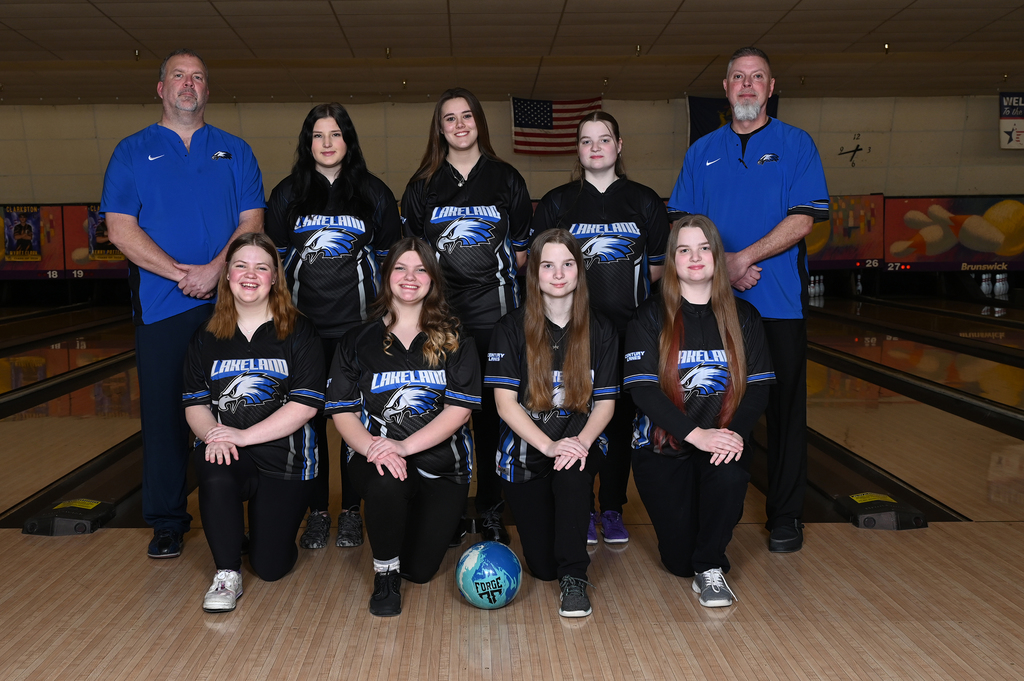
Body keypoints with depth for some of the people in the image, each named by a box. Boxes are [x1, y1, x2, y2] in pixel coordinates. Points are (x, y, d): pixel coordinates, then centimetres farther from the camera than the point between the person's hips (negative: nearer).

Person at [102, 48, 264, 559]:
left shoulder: (235, 152, 11)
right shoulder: (133, 152, 8)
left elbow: (252, 223, 2)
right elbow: (120, 229, -1)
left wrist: (215, 270, -14)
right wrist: (181, 273, -11)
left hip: (228, 303, 1)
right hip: (161, 306, 0)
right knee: (164, 412, 3)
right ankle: (167, 520, 16)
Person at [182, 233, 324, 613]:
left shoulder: (298, 333, -4)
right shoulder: (206, 338, 7)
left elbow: (305, 405, -12)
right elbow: (195, 403, 5)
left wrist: (244, 435, -20)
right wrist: (212, 434, -18)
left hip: (283, 455, -2)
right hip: (228, 453, 2)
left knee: (270, 566, -4)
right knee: (214, 475, -36)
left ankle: (263, 526, 34)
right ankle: (227, 574, -11)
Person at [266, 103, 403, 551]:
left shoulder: (374, 194, 5)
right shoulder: (287, 195, 7)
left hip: (358, 327, -1)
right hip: (303, 326, 1)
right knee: (309, 418, 4)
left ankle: (351, 512, 18)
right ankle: (317, 513, 17)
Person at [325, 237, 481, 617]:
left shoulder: (454, 341, 4)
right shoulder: (358, 341, 7)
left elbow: (461, 408, -7)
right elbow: (343, 412, 1)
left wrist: (404, 446, -20)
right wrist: (371, 446, -21)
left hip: (441, 462, 1)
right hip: (376, 456, 0)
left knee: (421, 569, -4)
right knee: (387, 483, -37)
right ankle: (385, 574, -6)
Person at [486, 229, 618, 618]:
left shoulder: (599, 331, 2)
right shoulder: (512, 329, -4)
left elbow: (605, 402, -1)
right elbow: (505, 403, -10)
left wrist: (582, 441, -21)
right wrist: (548, 445, -24)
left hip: (579, 440, 1)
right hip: (525, 448, 0)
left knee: (572, 469, -38)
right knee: (542, 566, -3)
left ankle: (574, 578, -20)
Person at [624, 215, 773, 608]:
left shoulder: (743, 317, 4)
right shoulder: (651, 318, -4)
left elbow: (758, 387, 0)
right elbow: (642, 389, -13)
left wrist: (736, 432, -19)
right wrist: (696, 434, -24)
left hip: (722, 442, 2)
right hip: (664, 447, -1)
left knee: (730, 475, -35)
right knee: (678, 561, -8)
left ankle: (710, 568, -8)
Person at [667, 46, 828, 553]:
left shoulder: (796, 145, 5)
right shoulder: (702, 152, 12)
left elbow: (802, 220, -6)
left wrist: (745, 256, -15)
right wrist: (722, 263, -10)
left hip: (779, 302, -2)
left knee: (784, 410, 4)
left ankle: (784, 516, 16)